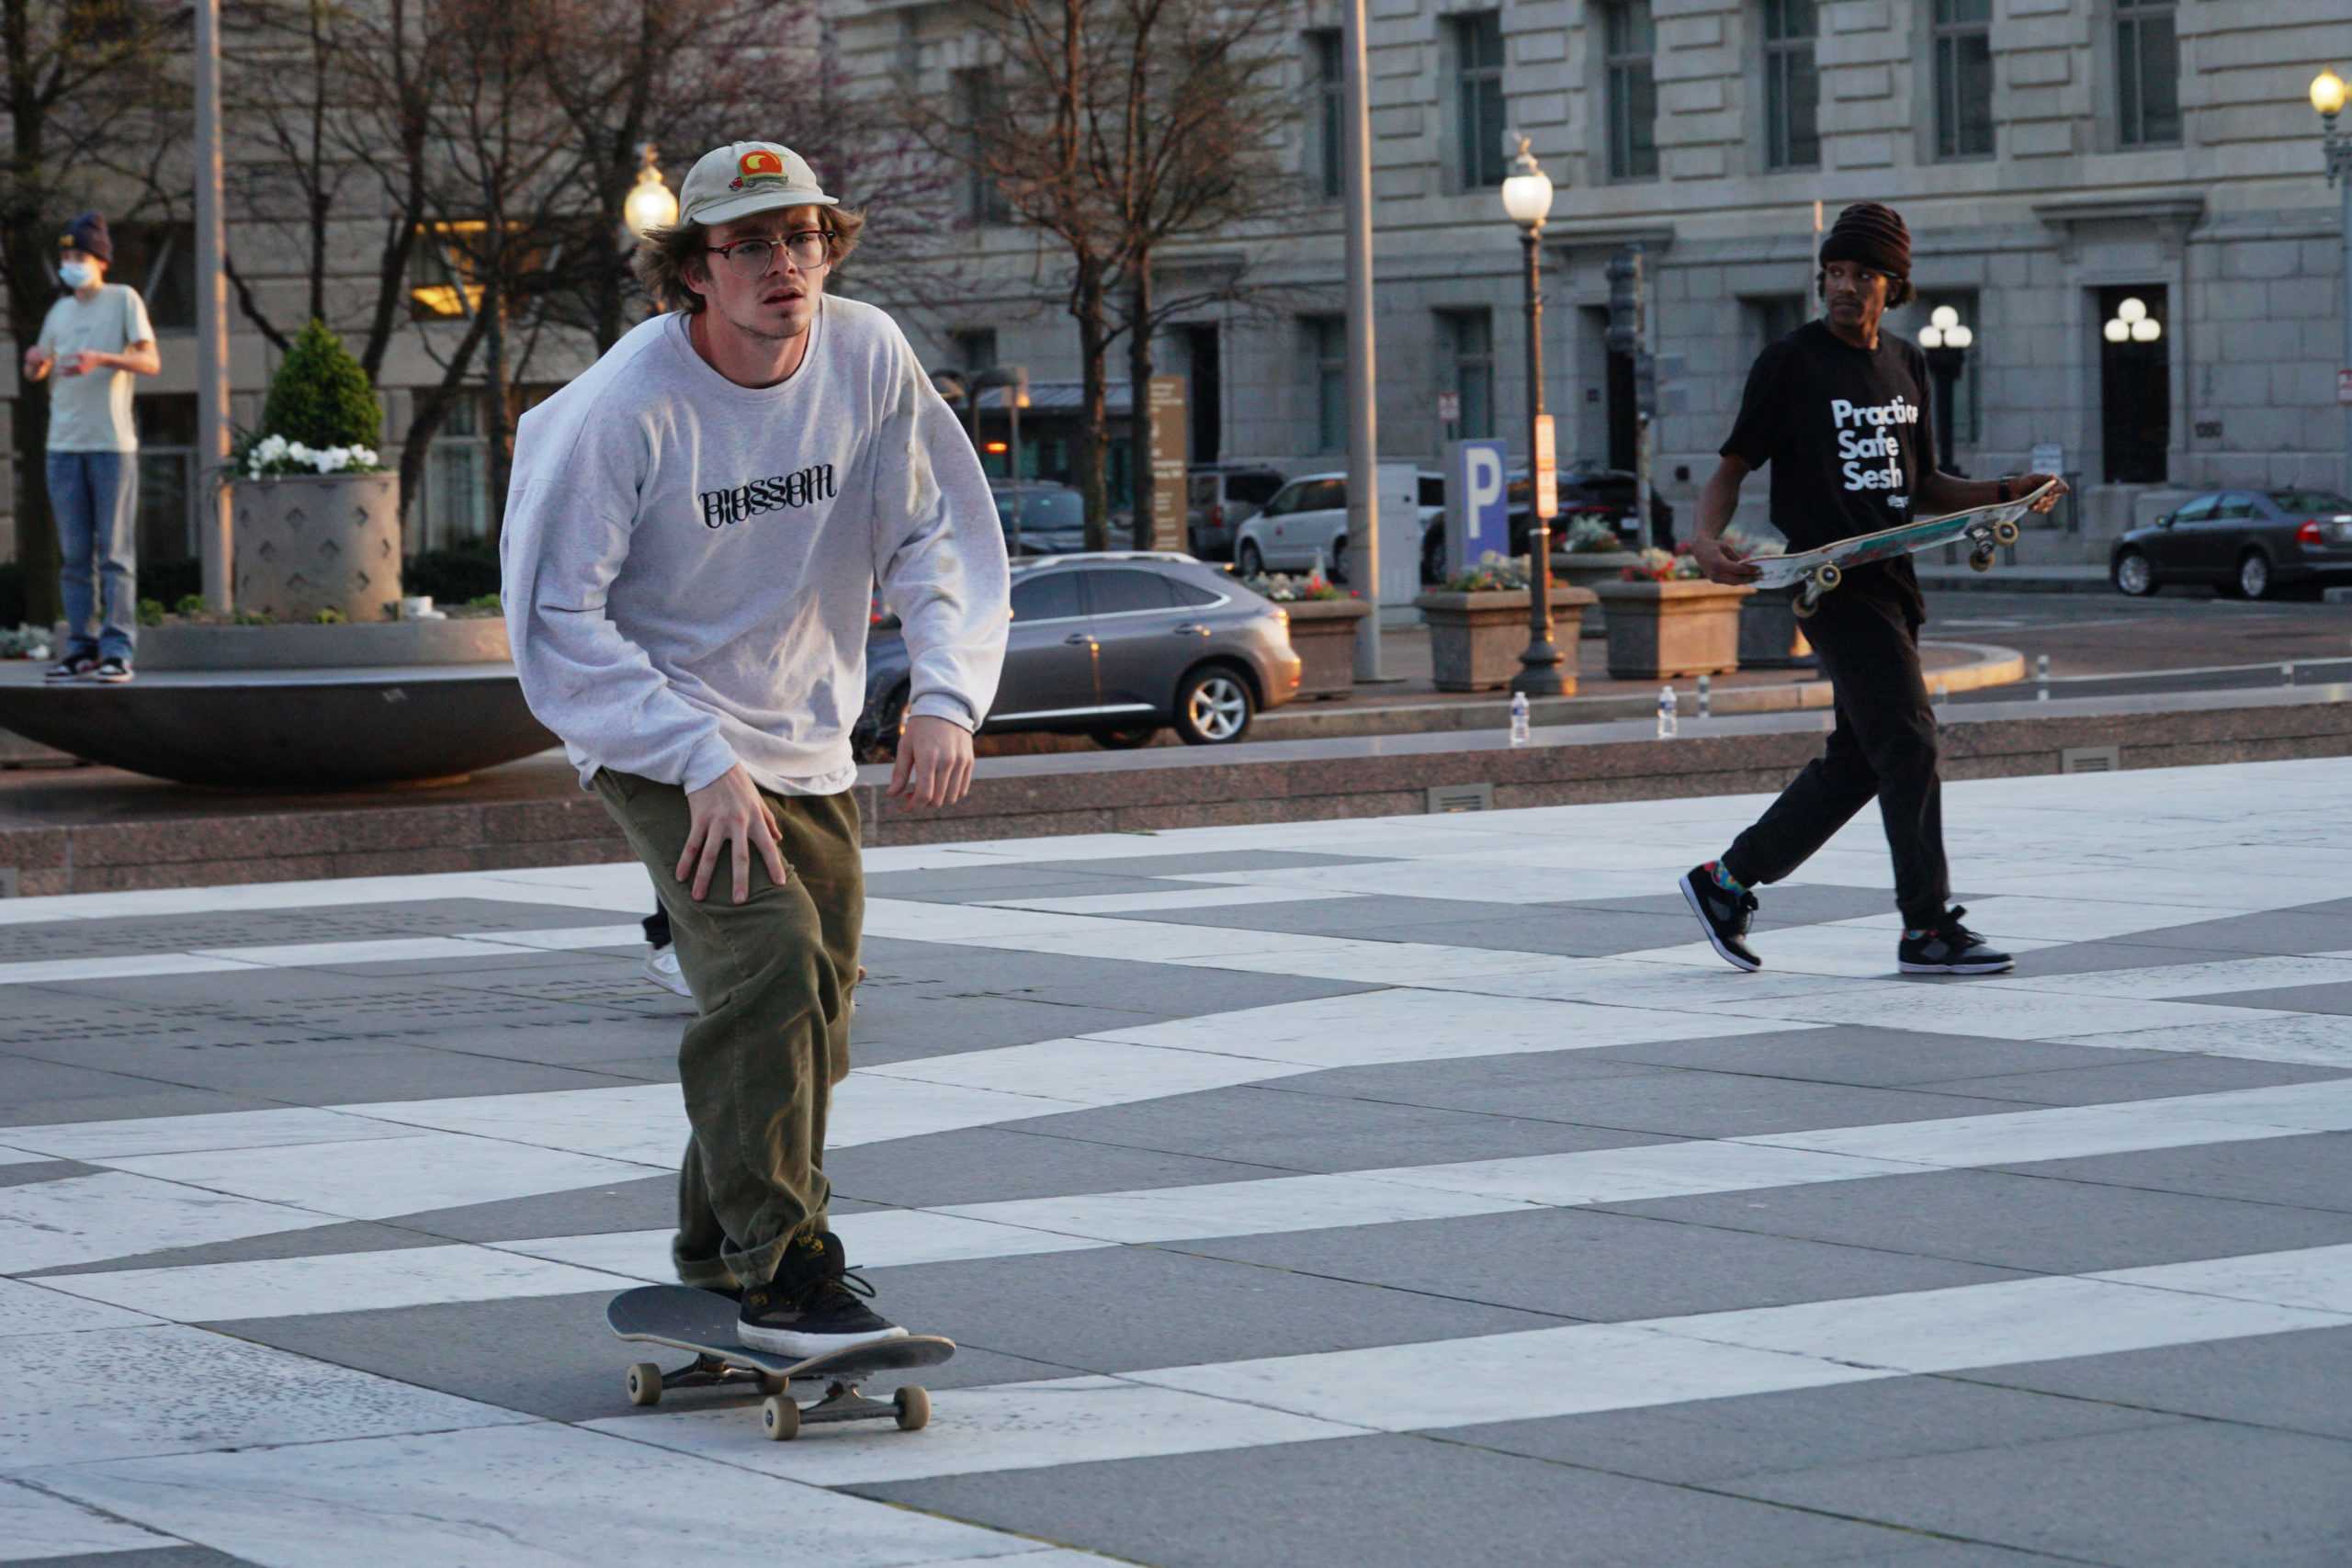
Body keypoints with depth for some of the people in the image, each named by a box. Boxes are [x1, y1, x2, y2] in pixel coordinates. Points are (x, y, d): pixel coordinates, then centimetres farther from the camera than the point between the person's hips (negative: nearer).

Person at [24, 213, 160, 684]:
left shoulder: (124, 300, 2)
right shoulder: (59, 311, 17)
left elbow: (151, 362, -6)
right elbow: (36, 372, 23)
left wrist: (101, 359, -22)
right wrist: (35, 362, -1)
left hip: (112, 442, -5)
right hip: (64, 446, 5)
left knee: (115, 553, -6)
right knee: (73, 555, 3)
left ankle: (117, 651, -7)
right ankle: (82, 649, 6)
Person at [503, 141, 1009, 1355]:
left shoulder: (868, 359, -7)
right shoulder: (626, 406, -22)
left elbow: (943, 536, 0)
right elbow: (556, 617, -20)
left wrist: (946, 696, -17)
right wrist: (704, 762, -26)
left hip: (809, 744, 6)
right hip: (662, 742, -6)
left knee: (815, 1009, 12)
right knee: (768, 960, -24)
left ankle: (723, 1254, 32)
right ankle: (785, 1276, -18)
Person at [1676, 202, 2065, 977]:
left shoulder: (1906, 365, 16)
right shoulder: (1791, 361, -3)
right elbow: (1734, 466, -2)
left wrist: (2006, 493, 7)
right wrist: (1707, 537, -21)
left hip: (1892, 582, 7)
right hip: (1831, 583, -7)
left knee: (1857, 760, 9)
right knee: (1908, 741, -13)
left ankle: (1728, 882, 21)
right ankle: (1928, 927, -9)